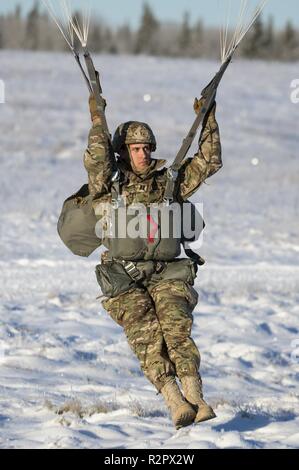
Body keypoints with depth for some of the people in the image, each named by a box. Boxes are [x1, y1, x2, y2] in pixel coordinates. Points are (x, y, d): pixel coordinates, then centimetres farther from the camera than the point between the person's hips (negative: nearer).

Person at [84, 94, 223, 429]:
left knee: (176, 327, -23)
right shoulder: (110, 184, 3)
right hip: (124, 279, -2)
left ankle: (196, 401, -31)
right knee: (146, 335, -22)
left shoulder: (168, 181, 13)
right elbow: (96, 164, -18)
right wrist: (97, 123, -25)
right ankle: (176, 404, -33)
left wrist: (208, 120, 7)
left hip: (166, 274, 2)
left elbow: (208, 163, 12)